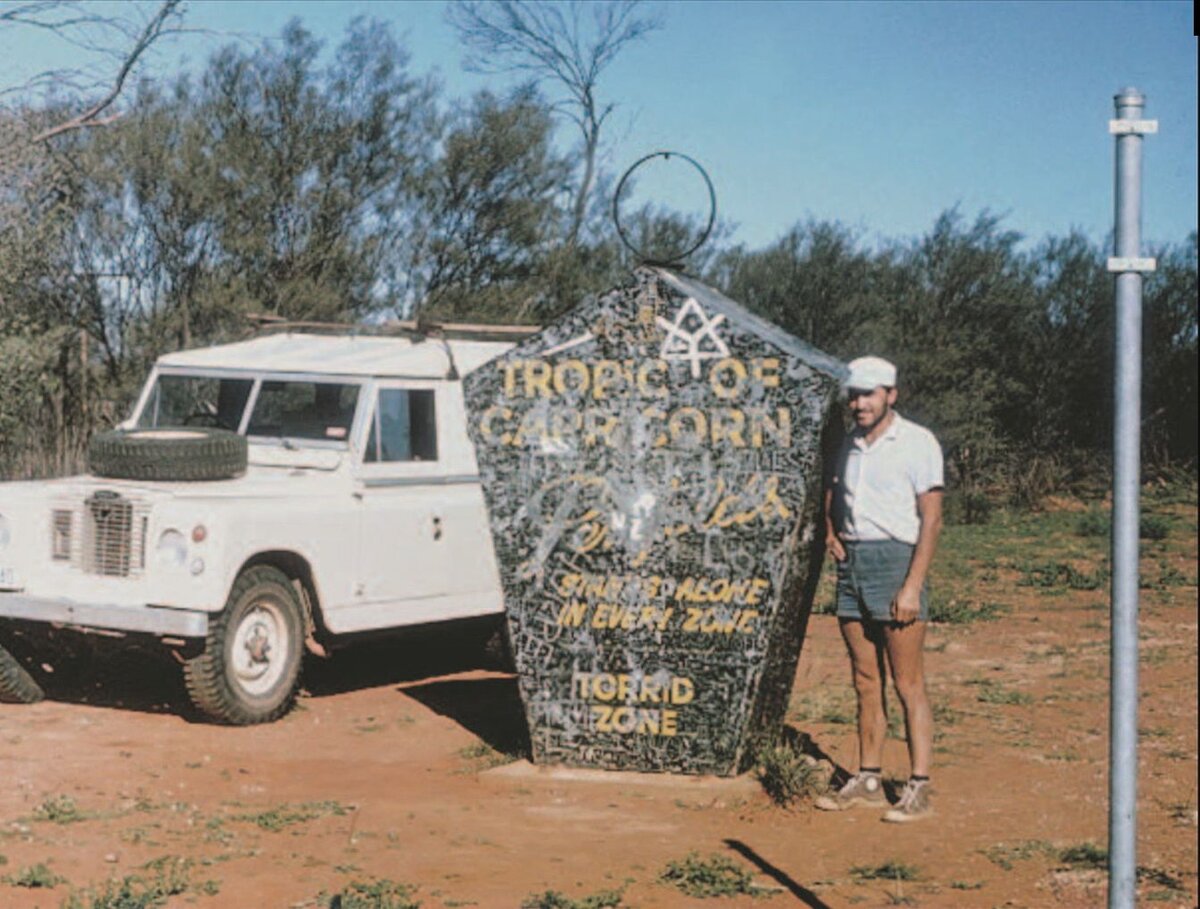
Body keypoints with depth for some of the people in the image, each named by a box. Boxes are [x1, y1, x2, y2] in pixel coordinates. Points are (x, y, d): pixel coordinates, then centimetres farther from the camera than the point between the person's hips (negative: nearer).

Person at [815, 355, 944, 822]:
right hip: (852, 561, 6)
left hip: (895, 559, -6)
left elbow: (931, 520, -9)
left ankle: (918, 788, -2)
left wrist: (912, 587, -16)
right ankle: (868, 780, 16)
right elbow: (832, 492, 30)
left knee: (908, 684, -5)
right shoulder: (849, 445, 14)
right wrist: (830, 533, 9)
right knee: (865, 681, 9)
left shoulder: (917, 442, -5)